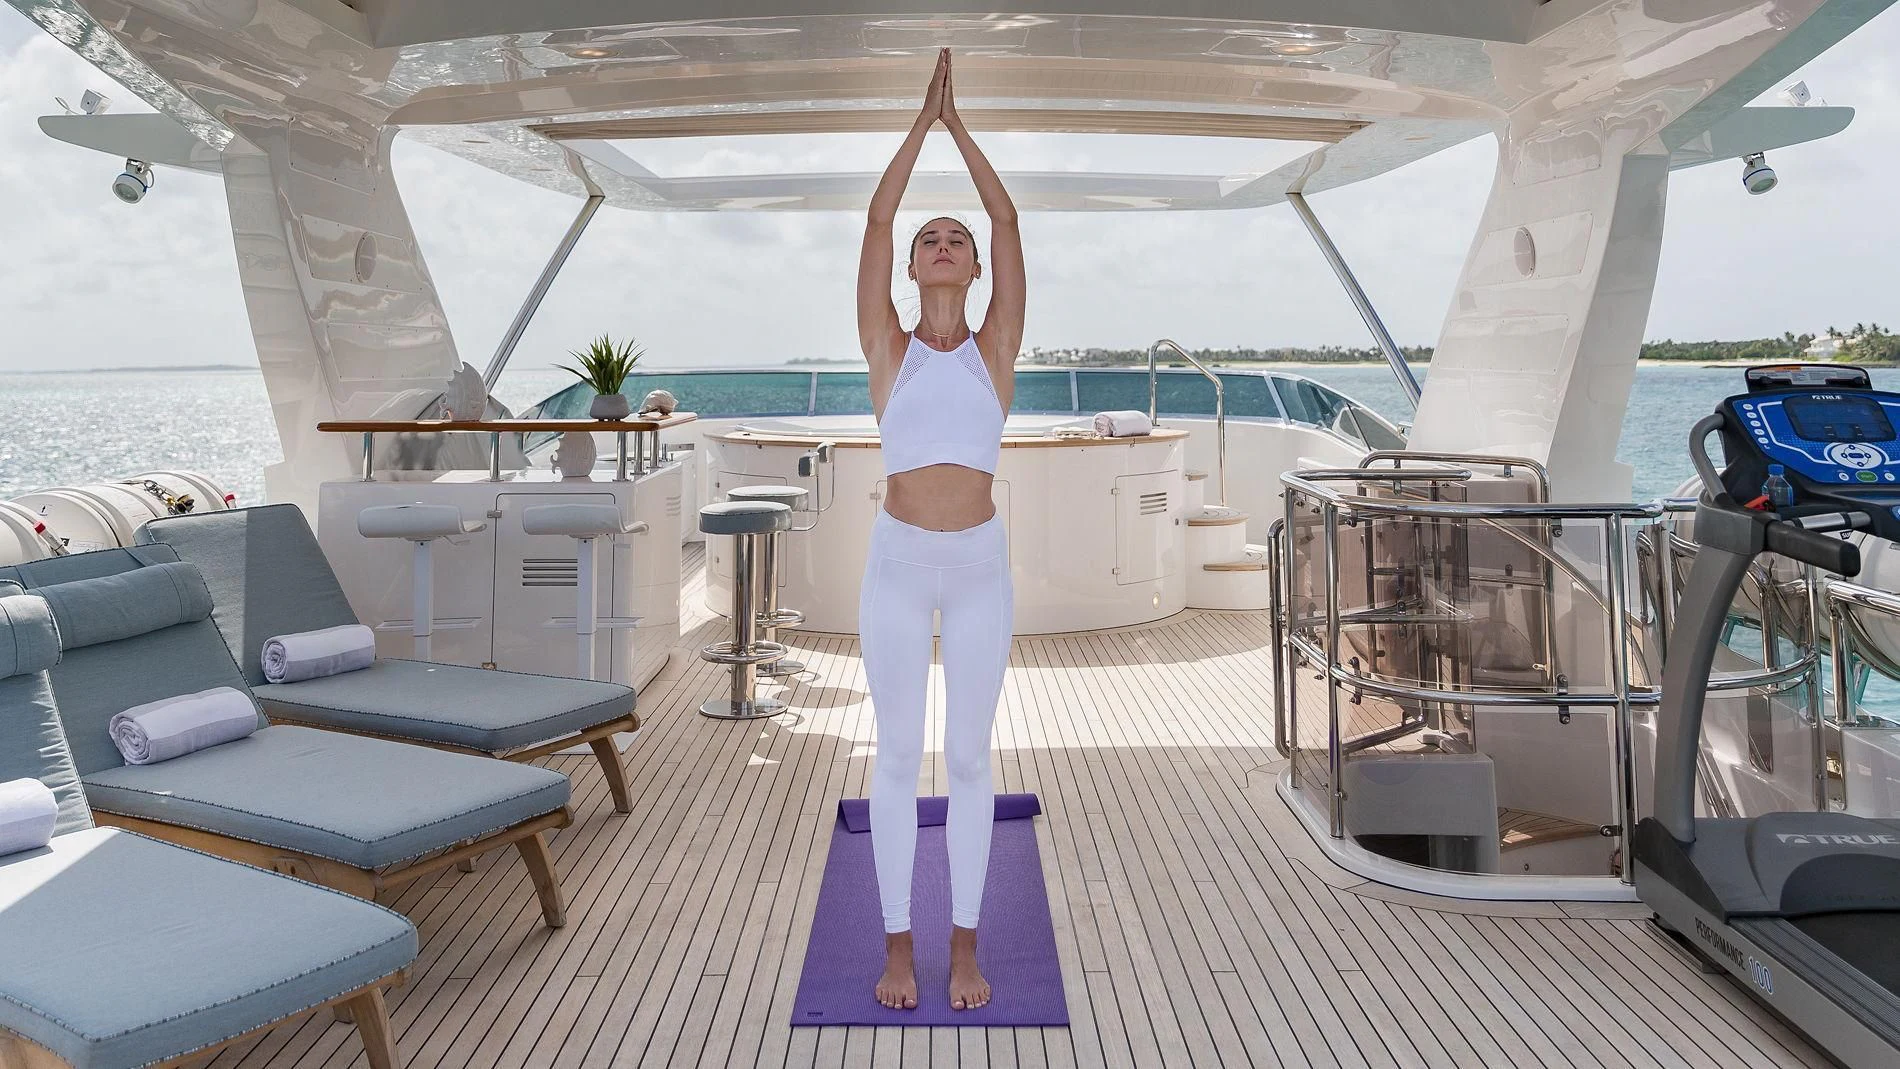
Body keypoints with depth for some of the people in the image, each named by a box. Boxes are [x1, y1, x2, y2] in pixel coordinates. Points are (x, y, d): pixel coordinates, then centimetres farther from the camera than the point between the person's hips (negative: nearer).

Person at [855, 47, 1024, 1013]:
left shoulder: (995, 348, 5)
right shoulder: (889, 350, 4)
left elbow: (1007, 219, 2)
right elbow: (876, 218, 1)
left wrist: (961, 123, 8)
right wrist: (924, 117, 7)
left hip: (980, 564, 0)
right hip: (898, 562, 0)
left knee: (968, 757, 7)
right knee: (898, 754, 6)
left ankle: (964, 944, 19)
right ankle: (898, 945, 18)